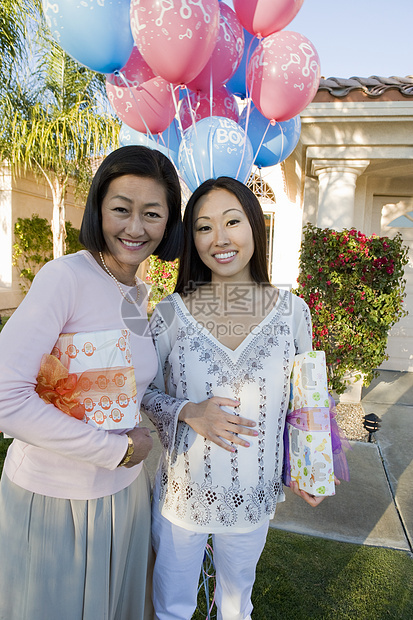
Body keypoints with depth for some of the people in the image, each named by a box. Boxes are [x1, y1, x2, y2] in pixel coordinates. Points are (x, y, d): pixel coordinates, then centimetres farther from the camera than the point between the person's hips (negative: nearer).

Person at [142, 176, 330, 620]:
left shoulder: (292, 312, -10)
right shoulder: (170, 313, -13)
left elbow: (299, 401, 3)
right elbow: (144, 392, -4)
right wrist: (188, 413, -22)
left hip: (253, 498, 1)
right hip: (181, 493, -1)